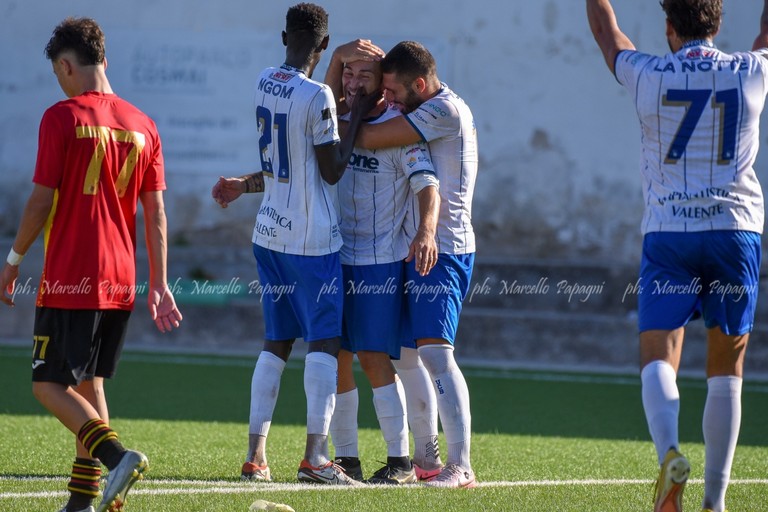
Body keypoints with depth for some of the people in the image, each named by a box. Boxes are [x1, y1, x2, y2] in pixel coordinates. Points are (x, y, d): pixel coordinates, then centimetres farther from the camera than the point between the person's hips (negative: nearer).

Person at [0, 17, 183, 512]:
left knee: (50, 385, -1)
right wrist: (159, 284, 10)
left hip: (69, 280, -6)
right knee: (90, 382, 16)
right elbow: (156, 214, 7)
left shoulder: (62, 118, -9)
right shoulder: (143, 124, 7)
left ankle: (118, 455, -22)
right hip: (121, 282, 6)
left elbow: (42, 201, -10)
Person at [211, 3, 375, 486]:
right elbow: (332, 170, -10)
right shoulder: (317, 97, -17)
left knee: (277, 342, 13)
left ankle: (256, 455, 11)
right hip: (314, 240, -7)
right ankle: (316, 455, -10)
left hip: (271, 235, 7)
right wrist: (358, 114, -7)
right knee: (325, 341, -3)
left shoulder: (265, 83, 5)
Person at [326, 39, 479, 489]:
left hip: (443, 249, -10)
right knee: (403, 353, 14)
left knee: (434, 350, -19)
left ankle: (461, 466, -22)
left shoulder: (446, 110, -15)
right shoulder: (420, 112, 16)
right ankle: (427, 459, 23)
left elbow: (368, 138, -21)